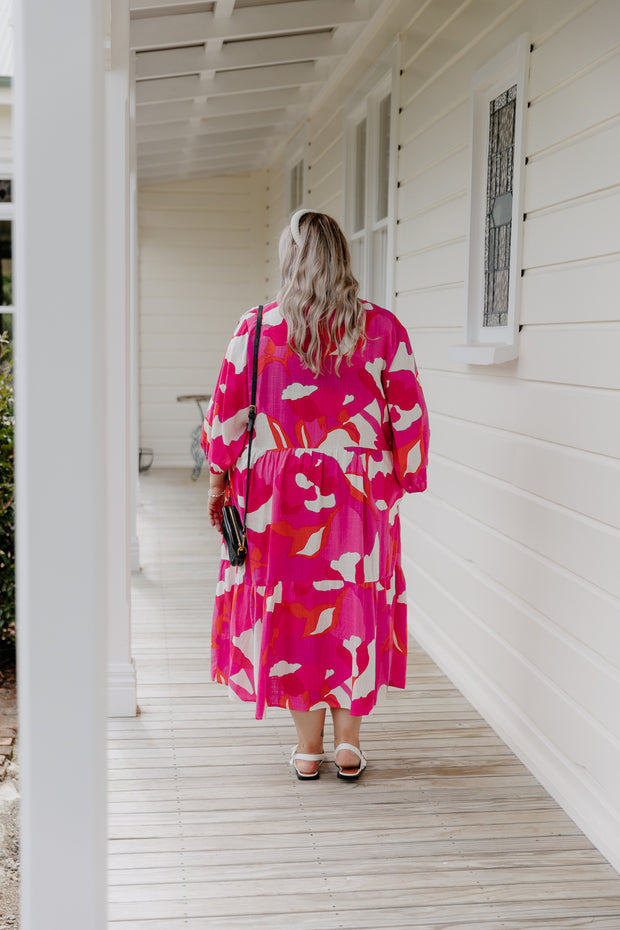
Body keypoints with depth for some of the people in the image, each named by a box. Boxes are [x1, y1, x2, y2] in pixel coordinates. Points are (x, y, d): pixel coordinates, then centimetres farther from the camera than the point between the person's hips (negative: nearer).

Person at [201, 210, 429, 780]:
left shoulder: (257, 328, -4)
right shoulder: (382, 328, -3)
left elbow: (226, 412, 0)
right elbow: (409, 416, -1)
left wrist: (219, 478, 11)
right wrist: (402, 481, 11)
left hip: (281, 495, 0)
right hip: (360, 493, 1)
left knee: (291, 608, 11)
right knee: (354, 608, 13)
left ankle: (308, 747, 19)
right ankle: (349, 742, 18)